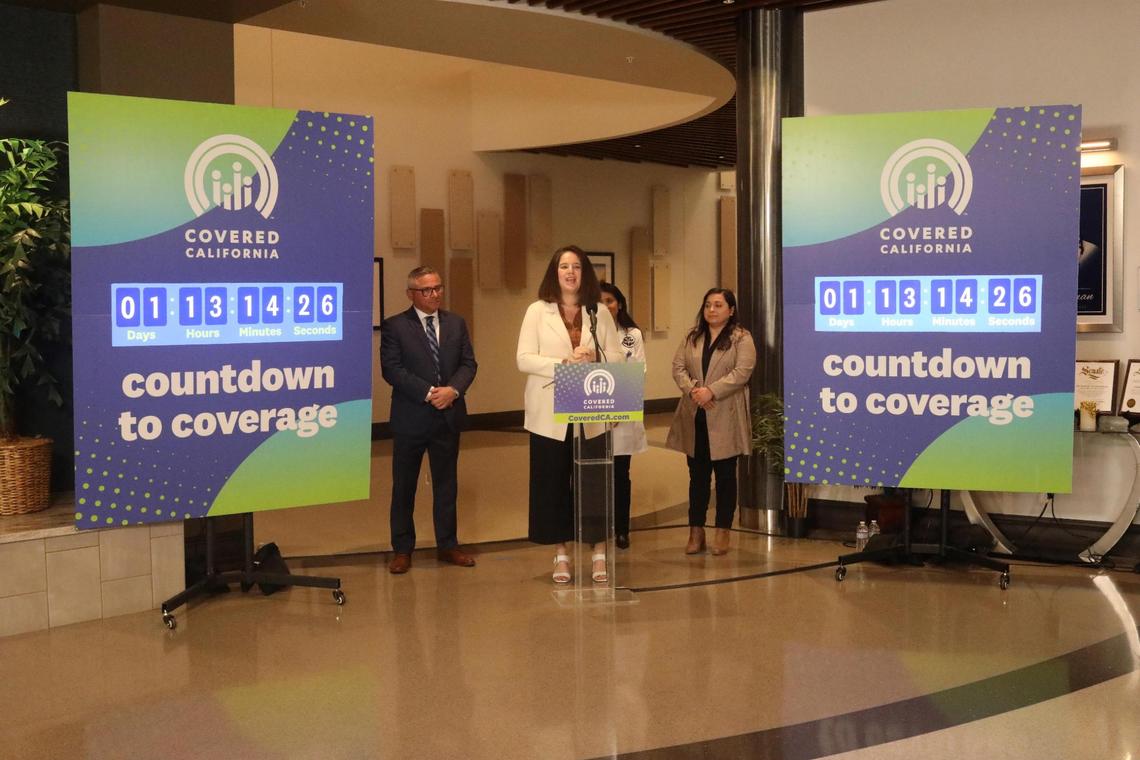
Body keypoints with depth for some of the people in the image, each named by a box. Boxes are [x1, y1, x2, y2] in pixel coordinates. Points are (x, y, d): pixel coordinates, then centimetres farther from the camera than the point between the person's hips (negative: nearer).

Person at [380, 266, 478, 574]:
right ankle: (402, 549, 16)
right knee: (404, 487, 6)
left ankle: (447, 545, 23)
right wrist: (429, 393, -19)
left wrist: (453, 390, -15)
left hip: (449, 416, 4)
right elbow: (391, 369, -13)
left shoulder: (456, 323, 8)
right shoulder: (394, 326, -5)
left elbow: (468, 363, 4)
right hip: (410, 417, -3)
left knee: (446, 484, 12)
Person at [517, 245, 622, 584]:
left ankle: (599, 552, 8)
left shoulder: (600, 313, 9)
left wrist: (593, 359, -16)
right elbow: (524, 359, -5)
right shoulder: (537, 311, 3)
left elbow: (616, 358, 5)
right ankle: (560, 553, 14)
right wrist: (563, 364, -17)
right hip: (550, 415, -1)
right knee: (554, 482, 3)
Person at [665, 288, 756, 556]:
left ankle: (722, 532, 13)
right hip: (694, 417, 4)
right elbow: (678, 367, 4)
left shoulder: (742, 338, -1)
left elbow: (742, 372, -13)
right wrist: (692, 389, -14)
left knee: (725, 475, 4)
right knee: (697, 475, 8)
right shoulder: (691, 338, 13)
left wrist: (711, 391, -21)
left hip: (726, 418, -4)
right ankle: (696, 531, 15)